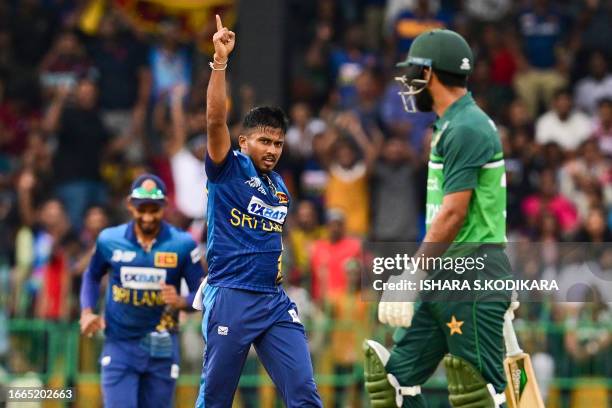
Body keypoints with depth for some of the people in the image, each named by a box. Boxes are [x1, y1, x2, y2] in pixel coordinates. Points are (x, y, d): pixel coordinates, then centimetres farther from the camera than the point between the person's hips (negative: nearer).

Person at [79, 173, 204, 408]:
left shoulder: (182, 244, -6)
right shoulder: (110, 240, -2)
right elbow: (92, 276, 16)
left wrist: (181, 302, -26)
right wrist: (87, 312, 0)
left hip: (161, 350, 0)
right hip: (119, 346, 0)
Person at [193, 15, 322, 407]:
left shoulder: (280, 186, 16)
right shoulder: (229, 169, -2)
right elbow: (216, 120, -18)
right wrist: (220, 61, -27)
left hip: (275, 301, 6)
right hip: (230, 298, -6)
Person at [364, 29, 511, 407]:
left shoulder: (466, 129, -14)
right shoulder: (454, 124, 17)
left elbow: (452, 214, -20)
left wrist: (410, 280, -19)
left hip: (471, 276, -10)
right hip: (444, 276, 10)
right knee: (398, 375, 9)